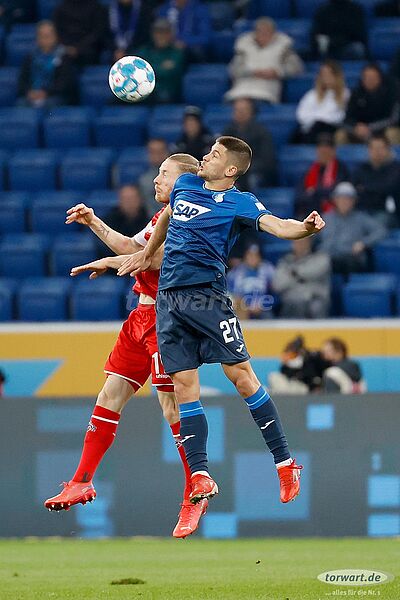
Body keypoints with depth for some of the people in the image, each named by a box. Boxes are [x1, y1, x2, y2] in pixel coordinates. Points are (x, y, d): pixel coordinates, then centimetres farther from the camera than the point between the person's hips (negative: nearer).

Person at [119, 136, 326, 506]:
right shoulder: (185, 185, 14)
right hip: (168, 298, 5)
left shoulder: (239, 203, -3)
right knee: (184, 383, -1)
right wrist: (146, 255, 44)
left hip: (207, 295, -5)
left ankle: (285, 463, -3)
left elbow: (276, 225, -20)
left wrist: (305, 227, -40)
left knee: (240, 373, -10)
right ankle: (199, 476, -2)